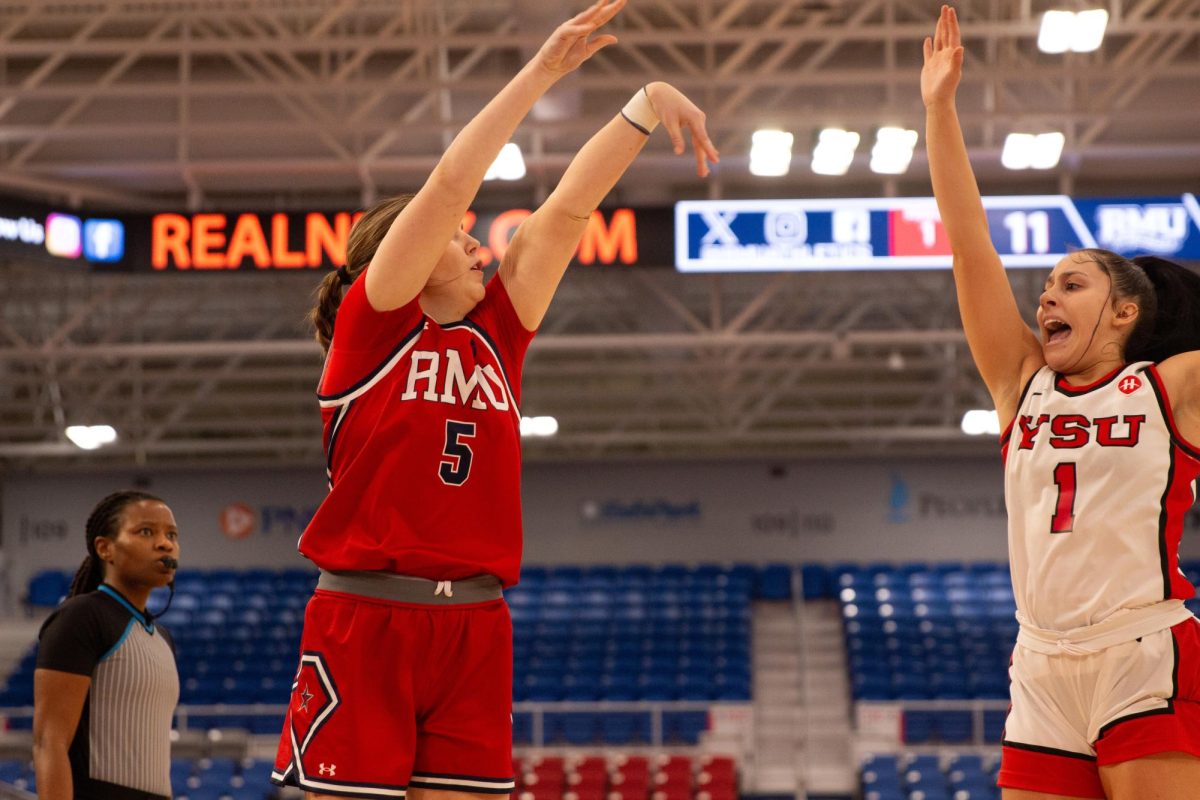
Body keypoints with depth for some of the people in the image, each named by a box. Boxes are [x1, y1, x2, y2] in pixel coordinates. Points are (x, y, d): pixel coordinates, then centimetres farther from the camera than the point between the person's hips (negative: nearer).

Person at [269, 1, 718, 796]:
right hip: (365, 619, -5)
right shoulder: (371, 324, 0)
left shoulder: (496, 335, 14)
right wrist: (539, 72, -8)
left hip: (473, 627, 5)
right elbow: (448, 186, -8)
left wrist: (646, 106, 1)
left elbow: (567, 208, 8)